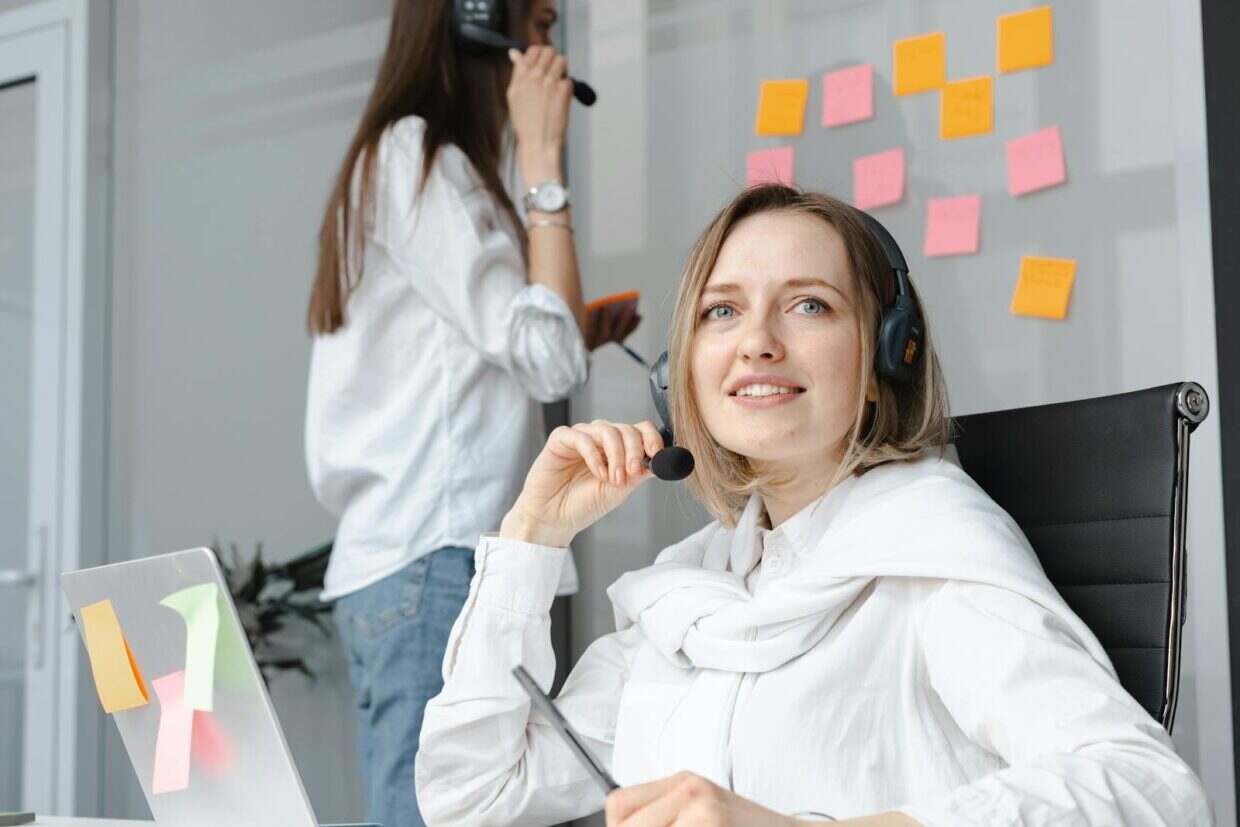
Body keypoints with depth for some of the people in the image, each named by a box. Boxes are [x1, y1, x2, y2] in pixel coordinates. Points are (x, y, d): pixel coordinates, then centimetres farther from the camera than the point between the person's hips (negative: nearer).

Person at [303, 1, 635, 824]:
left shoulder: (405, 159, 22)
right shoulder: (414, 157, -6)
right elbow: (546, 358, -12)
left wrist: (578, 332, 15)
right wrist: (542, 154, -7)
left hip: (400, 561, 9)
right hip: (438, 562, -9)